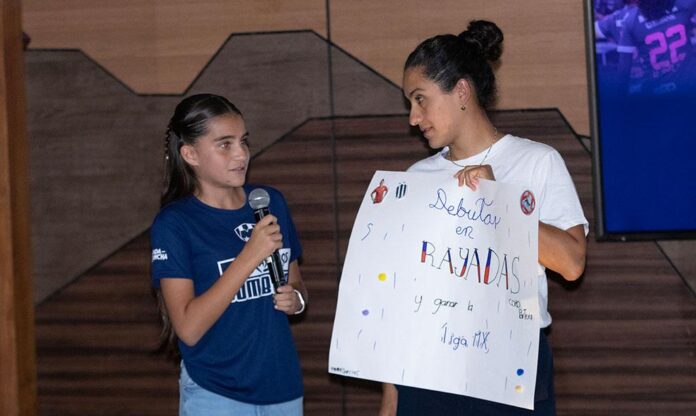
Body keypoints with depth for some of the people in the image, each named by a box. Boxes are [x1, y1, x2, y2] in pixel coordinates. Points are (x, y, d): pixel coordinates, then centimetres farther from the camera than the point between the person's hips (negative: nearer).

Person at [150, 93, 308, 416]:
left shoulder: (271, 202, 4)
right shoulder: (174, 224, -11)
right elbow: (188, 328, -18)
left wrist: (296, 299, -6)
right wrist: (249, 256, -22)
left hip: (283, 388, 5)